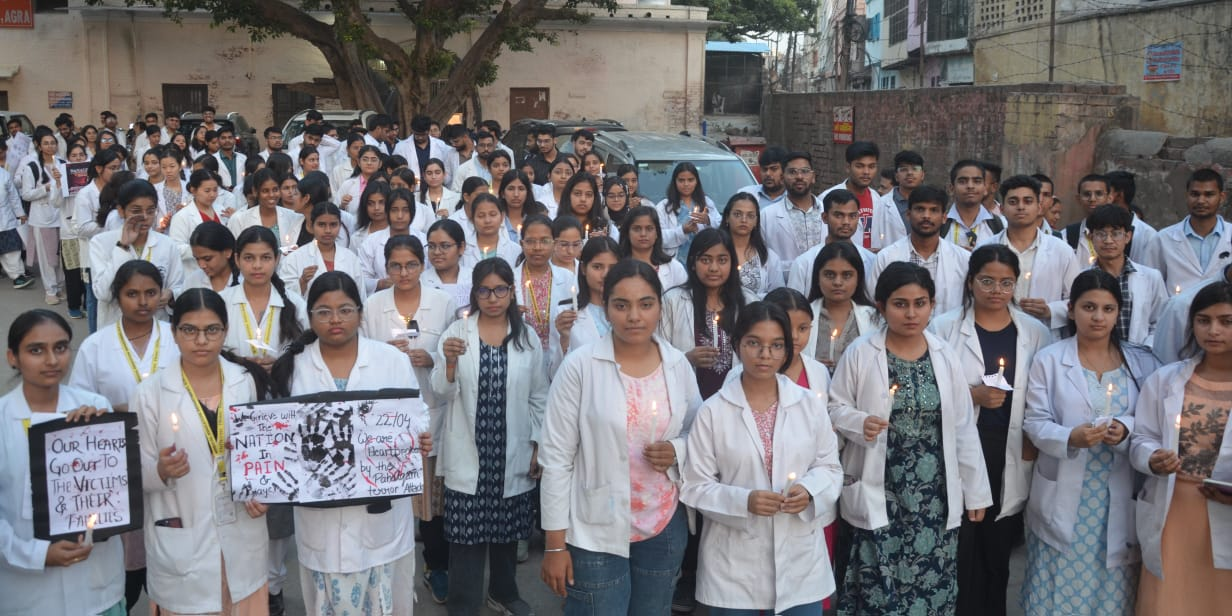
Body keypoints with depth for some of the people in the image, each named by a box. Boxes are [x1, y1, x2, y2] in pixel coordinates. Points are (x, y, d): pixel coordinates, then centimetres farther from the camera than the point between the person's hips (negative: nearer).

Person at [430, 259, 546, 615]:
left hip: (513, 454, 2)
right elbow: (442, 393, -7)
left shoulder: (528, 338, 2)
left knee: (507, 530, 16)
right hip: (468, 454, -2)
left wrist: (540, 447, 3)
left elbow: (539, 398, 6)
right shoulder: (456, 332, -3)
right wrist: (449, 362, -26)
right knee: (467, 534, 0)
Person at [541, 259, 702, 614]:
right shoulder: (580, 366, -12)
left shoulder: (678, 365, -1)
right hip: (596, 534, -4)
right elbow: (556, 458, -10)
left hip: (665, 528, 4)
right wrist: (555, 544, -10)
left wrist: (677, 451, -11)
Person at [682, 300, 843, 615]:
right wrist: (743, 501, -20)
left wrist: (809, 491, -13)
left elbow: (830, 467, 8)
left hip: (800, 556, 2)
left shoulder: (810, 404, 2)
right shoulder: (712, 412, -7)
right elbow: (695, 486, -5)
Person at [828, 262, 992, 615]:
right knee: (880, 586, 1)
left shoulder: (944, 356, 2)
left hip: (936, 495, 3)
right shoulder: (860, 354, -6)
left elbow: (963, 427, 6)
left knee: (933, 584, 8)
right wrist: (860, 423, -20)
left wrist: (975, 490, 7)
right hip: (880, 495, -2)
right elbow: (835, 408, 2)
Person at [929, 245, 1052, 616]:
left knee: (998, 549, 8)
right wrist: (971, 394, -16)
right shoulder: (944, 328, -1)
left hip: (1011, 457, 2)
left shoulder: (1036, 333, 7)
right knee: (959, 547, 0)